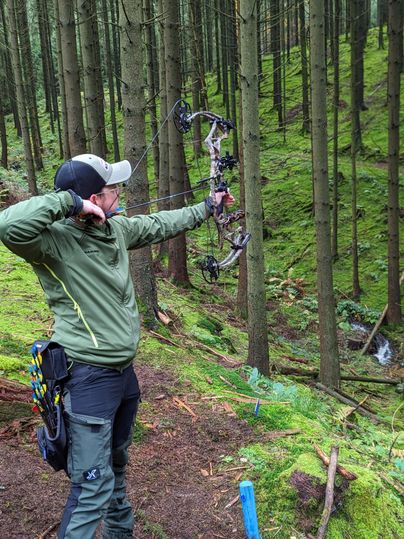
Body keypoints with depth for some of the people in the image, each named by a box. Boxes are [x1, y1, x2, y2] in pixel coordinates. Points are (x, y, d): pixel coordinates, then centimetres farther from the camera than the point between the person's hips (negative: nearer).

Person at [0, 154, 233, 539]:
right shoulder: (54, 240, -21)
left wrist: (208, 207, 29)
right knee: (93, 488, -6)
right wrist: (69, 201, -31)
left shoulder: (118, 229, 3)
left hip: (124, 370, 9)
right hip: (88, 377, -9)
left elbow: (161, 224, 18)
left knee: (116, 465, 28)